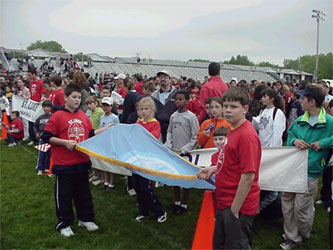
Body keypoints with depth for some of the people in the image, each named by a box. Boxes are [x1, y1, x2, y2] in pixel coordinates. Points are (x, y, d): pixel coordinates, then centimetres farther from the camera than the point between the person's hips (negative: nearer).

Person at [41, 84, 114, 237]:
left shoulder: (83, 116, 6)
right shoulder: (57, 116, -10)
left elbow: (90, 134, 15)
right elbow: (47, 137, -12)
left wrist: (106, 129, 8)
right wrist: (65, 142, -21)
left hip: (82, 162, 5)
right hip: (63, 164, -5)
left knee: (83, 193, 17)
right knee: (64, 195, 8)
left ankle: (85, 219, 33)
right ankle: (64, 224, 23)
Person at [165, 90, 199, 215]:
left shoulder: (191, 117, -11)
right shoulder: (173, 116, 5)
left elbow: (195, 137, -11)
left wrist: (184, 149, -14)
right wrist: (168, 145, 0)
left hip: (185, 153, -5)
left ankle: (184, 205, 18)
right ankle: (177, 202, 30)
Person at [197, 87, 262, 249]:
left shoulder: (247, 135, -22)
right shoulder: (233, 130, 6)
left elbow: (248, 176, -23)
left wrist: (234, 210, -19)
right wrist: (214, 169, 4)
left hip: (238, 206, -9)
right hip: (225, 202, 9)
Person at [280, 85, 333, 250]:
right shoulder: (300, 121, 7)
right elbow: (289, 134, 14)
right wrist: (294, 141, -8)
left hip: (310, 172, -5)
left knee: (301, 208, 5)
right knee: (287, 205, 11)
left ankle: (303, 235, 34)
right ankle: (292, 237, 28)